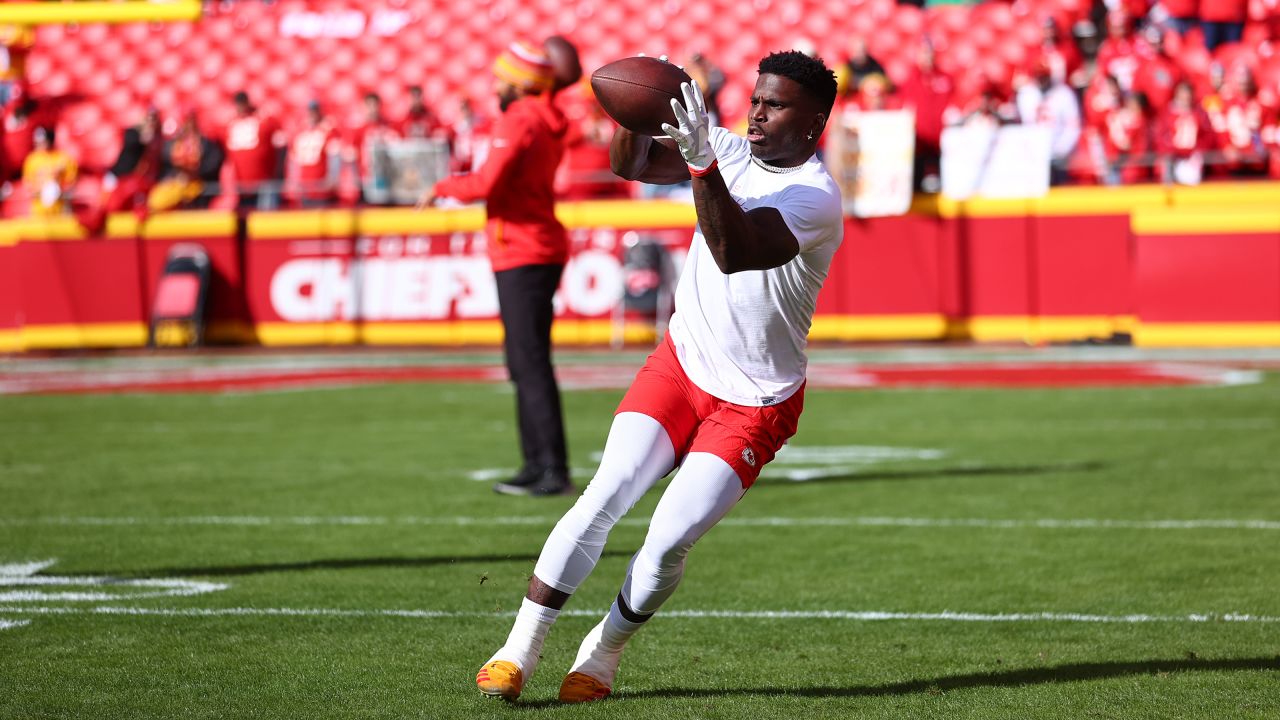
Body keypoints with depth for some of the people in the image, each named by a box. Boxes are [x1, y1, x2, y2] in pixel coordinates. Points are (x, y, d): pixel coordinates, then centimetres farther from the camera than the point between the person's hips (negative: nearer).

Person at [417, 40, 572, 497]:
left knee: (531, 363, -13)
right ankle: (537, 466, 19)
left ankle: (554, 472, -17)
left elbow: (488, 182, -24)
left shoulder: (518, 122, -14)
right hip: (540, 250, 10)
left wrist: (443, 188, -10)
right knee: (523, 364, 15)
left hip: (523, 257, -10)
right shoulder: (548, 123, 16)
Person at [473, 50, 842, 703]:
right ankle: (519, 650, -8)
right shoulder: (731, 150, 1)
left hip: (755, 404, -4)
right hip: (679, 363, 5)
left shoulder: (815, 195, -20)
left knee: (669, 540, -13)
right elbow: (632, 165, -5)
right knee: (605, 496, -12)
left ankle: (603, 653, 11)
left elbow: (733, 252, -35)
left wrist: (701, 163, -46)